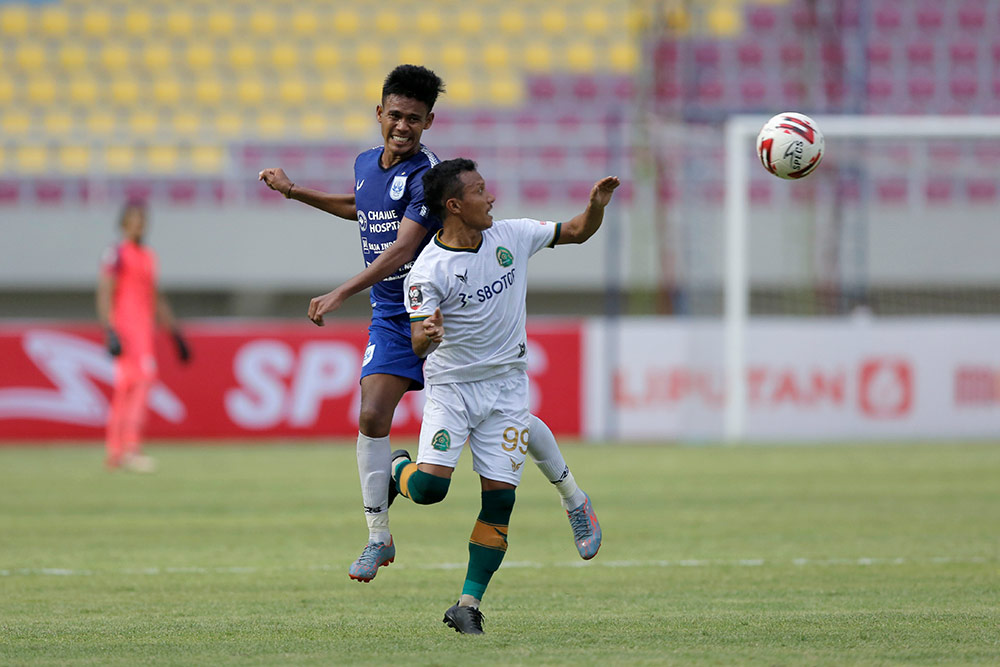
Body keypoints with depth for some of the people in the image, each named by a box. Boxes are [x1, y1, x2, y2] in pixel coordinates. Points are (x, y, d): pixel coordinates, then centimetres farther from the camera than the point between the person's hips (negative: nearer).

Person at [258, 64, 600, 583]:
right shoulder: (366, 165, 6)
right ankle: (378, 539, 0)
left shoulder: (429, 176, -19)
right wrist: (295, 192, 28)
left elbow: (402, 249, -27)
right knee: (372, 417, -10)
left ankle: (575, 502, 20)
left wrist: (340, 294, -32)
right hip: (391, 316, 5)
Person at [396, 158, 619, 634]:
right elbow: (417, 345, -20)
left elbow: (576, 233, 11)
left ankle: (469, 603, 3)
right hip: (451, 385, -4)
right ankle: (398, 470, 19)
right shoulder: (428, 270, -16)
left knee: (499, 497, -5)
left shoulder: (511, 236, -1)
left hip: (507, 386, 4)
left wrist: (597, 205, -10)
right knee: (430, 487, -18)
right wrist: (425, 335, -44)